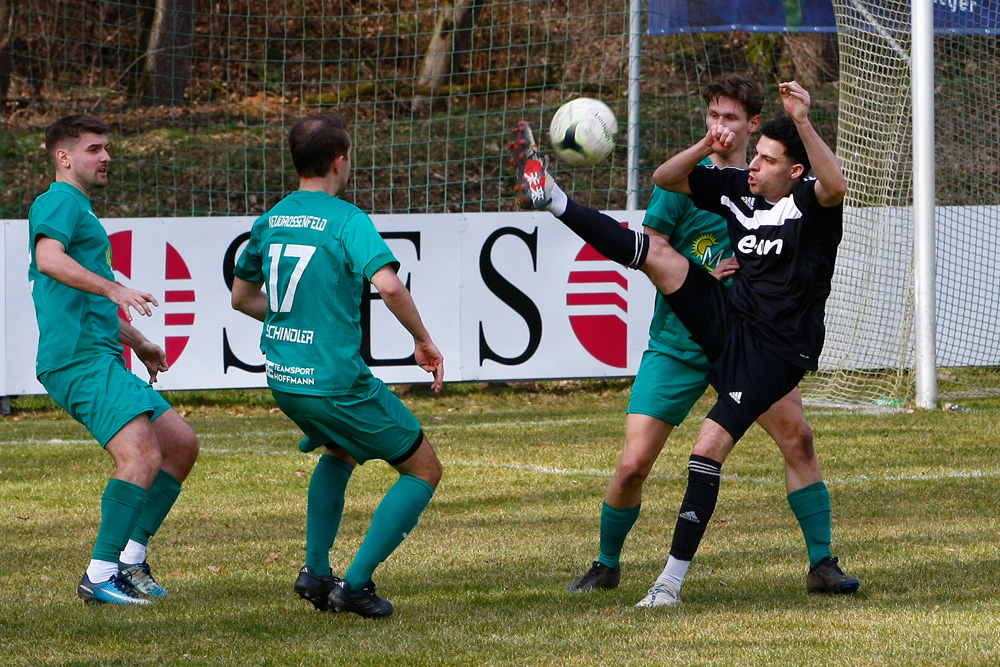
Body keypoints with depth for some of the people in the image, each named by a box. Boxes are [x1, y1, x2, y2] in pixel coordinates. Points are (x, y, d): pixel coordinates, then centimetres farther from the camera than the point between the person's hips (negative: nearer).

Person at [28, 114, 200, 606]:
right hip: (78, 358, -11)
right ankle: (100, 575, -22)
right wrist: (112, 288, -32)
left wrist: (138, 343, 47)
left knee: (181, 442, 10)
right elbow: (48, 259, -26)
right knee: (141, 455, -23)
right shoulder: (59, 202, -4)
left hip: (102, 360, 11)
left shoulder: (80, 212, 29)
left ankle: (131, 558, 11)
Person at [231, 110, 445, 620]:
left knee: (339, 453, 35)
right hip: (335, 381, -7)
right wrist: (423, 340, -14)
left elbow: (242, 296, 21)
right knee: (424, 470, 7)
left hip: (283, 380, 7)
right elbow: (388, 285, -29)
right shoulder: (346, 220, -14)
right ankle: (355, 584, -1)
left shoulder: (271, 220, 8)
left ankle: (315, 571, 23)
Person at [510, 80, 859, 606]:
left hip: (772, 352, -7)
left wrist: (803, 123, -47)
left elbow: (835, 187, -39)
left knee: (710, 445, -17)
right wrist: (705, 148, -6)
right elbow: (665, 179, 11)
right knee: (653, 251, -4)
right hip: (728, 322, 7)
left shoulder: (810, 204, -14)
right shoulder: (739, 190, 4)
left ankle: (674, 577, -15)